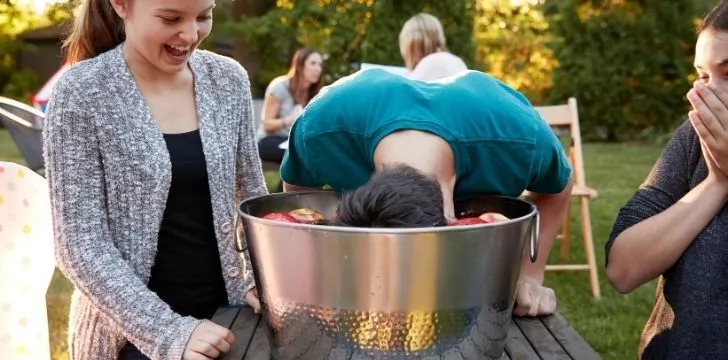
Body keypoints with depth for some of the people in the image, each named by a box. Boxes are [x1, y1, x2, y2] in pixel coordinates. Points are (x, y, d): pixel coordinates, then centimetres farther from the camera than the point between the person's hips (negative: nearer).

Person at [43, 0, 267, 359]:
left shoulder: (228, 79, -2)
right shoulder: (81, 94, -14)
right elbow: (81, 245, -15)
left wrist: (261, 277, -4)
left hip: (225, 309, 4)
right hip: (131, 330, -4)